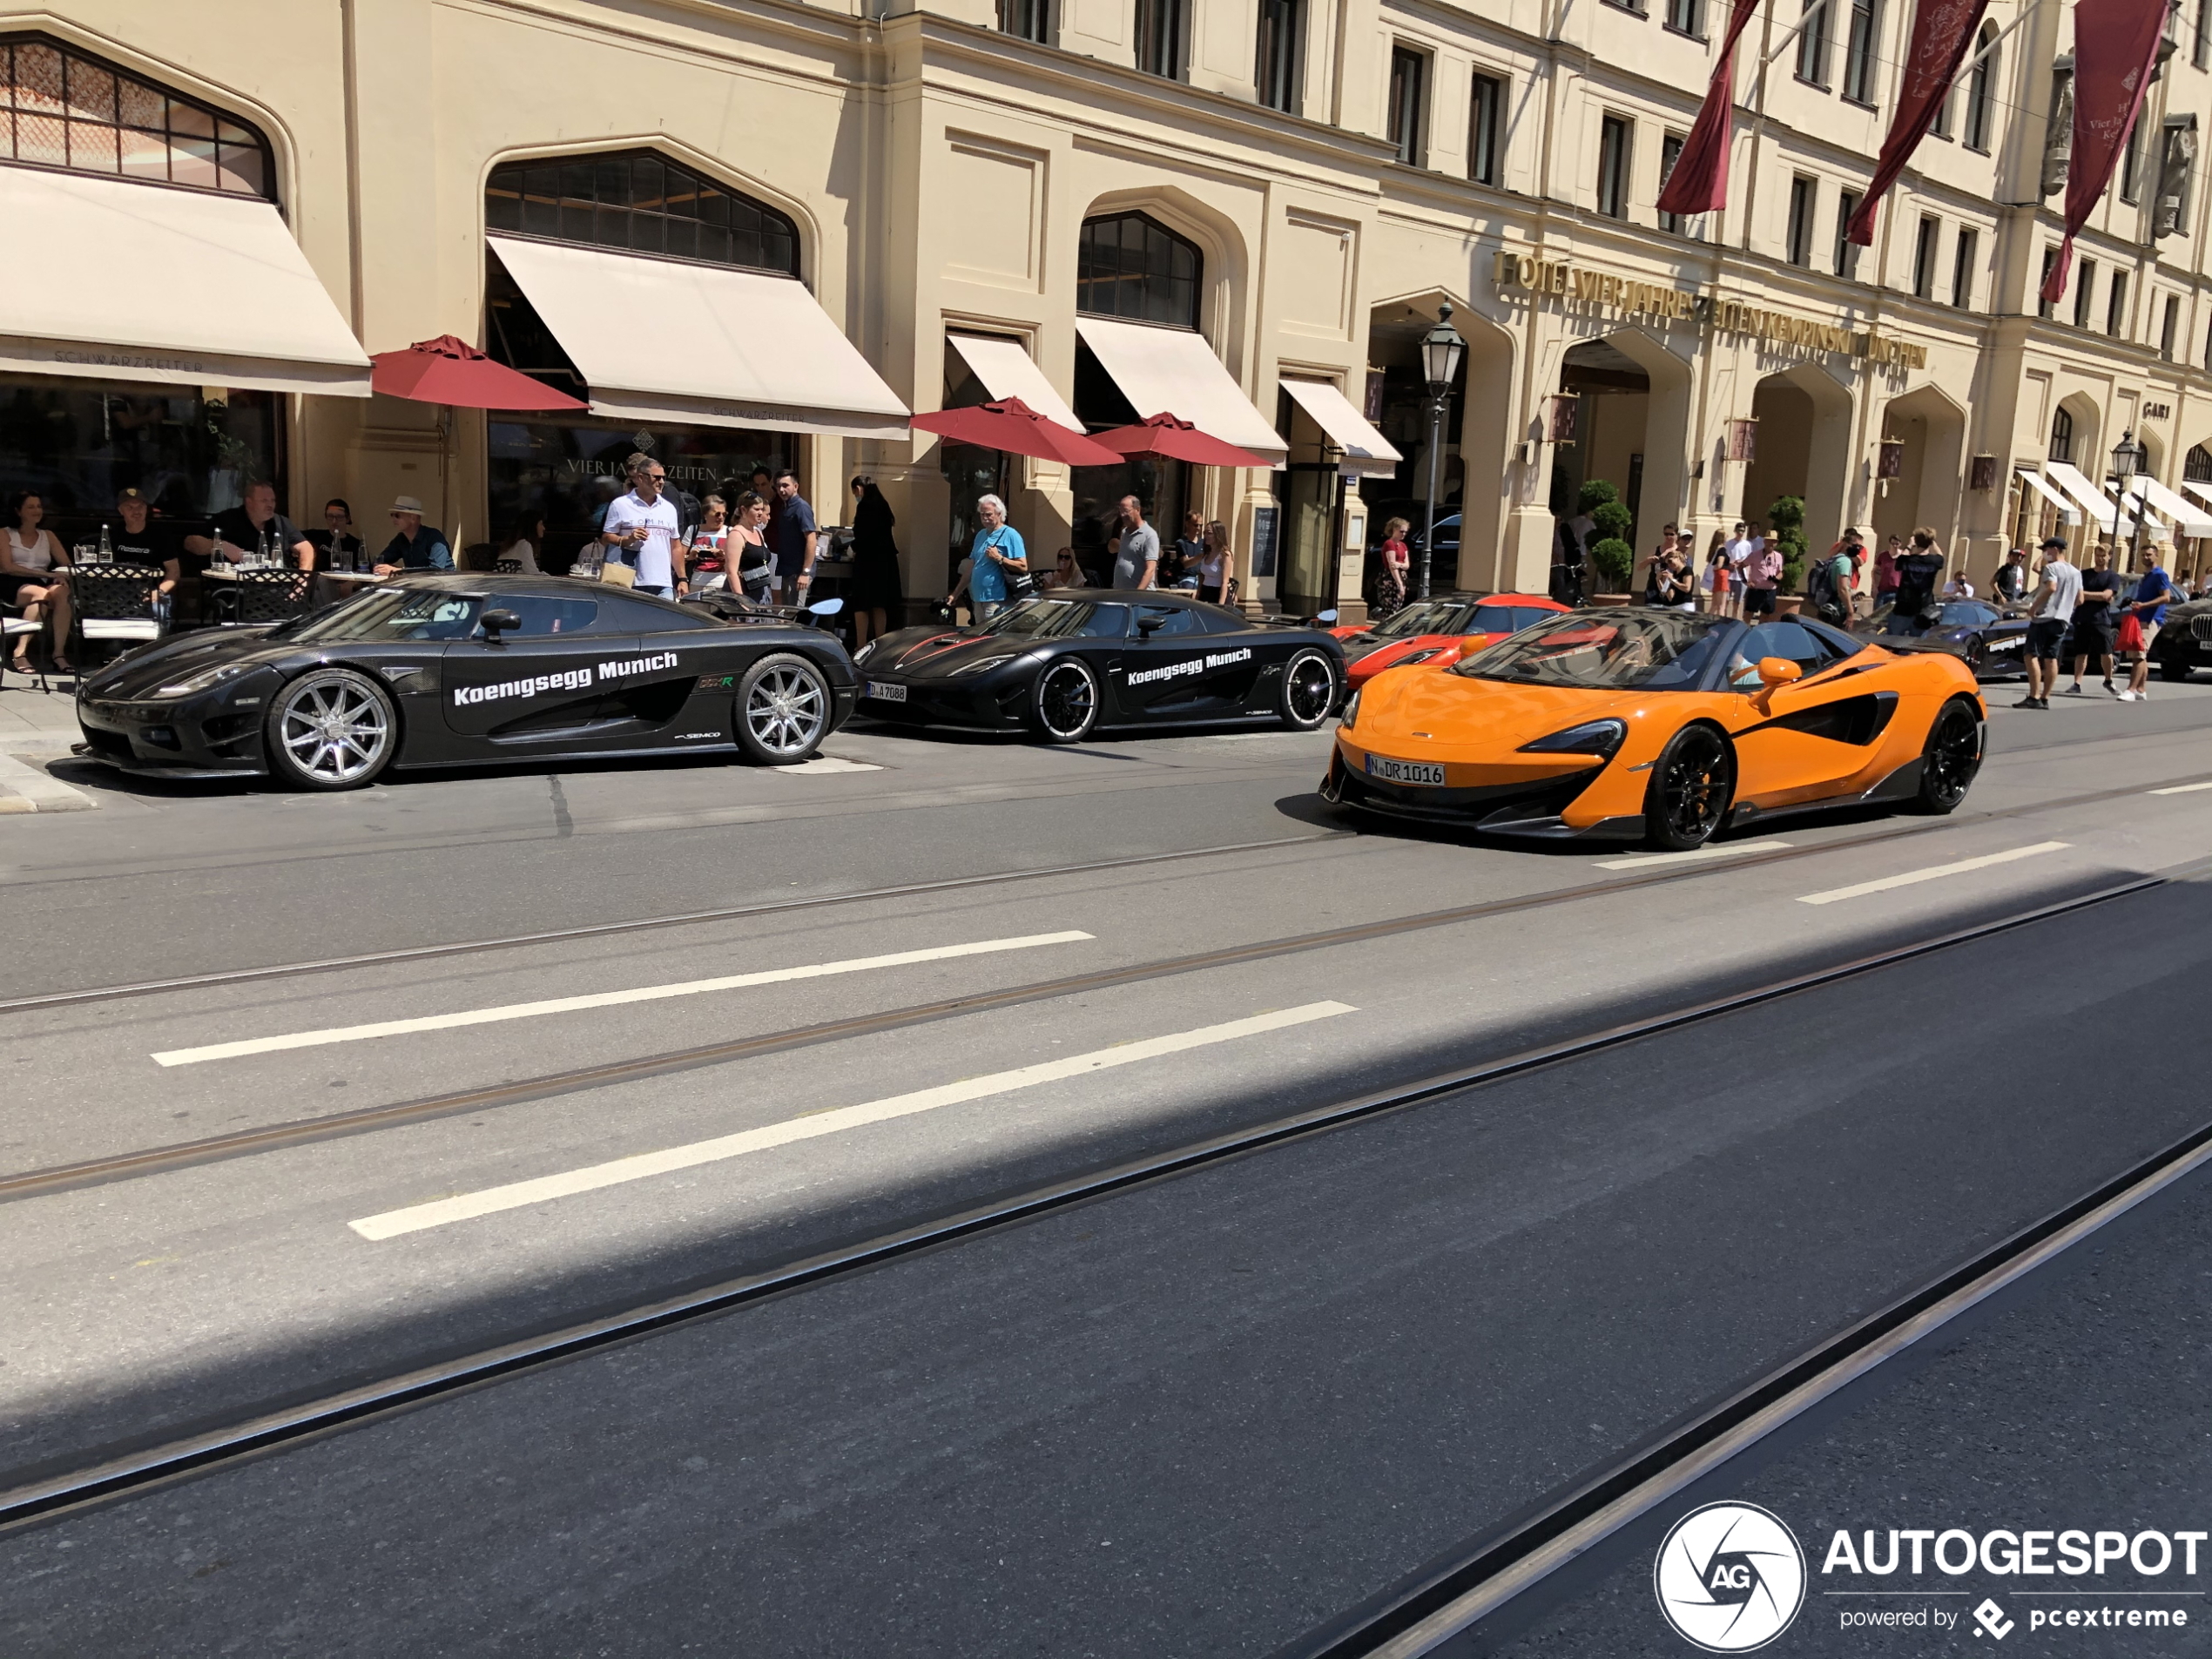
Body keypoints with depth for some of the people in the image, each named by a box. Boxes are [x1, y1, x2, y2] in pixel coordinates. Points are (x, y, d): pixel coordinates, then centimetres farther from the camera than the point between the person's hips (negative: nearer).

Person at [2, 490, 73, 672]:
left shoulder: (48, 536, 22)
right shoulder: (6, 534, 10)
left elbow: (67, 565, 14)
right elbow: (7, 567, -4)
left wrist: (62, 576, -12)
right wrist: (48, 574, -14)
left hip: (41, 586, 3)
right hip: (12, 586, -3)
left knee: (61, 592, -35)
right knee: (42, 594, -39)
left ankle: (59, 653, -39)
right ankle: (21, 652, -41)